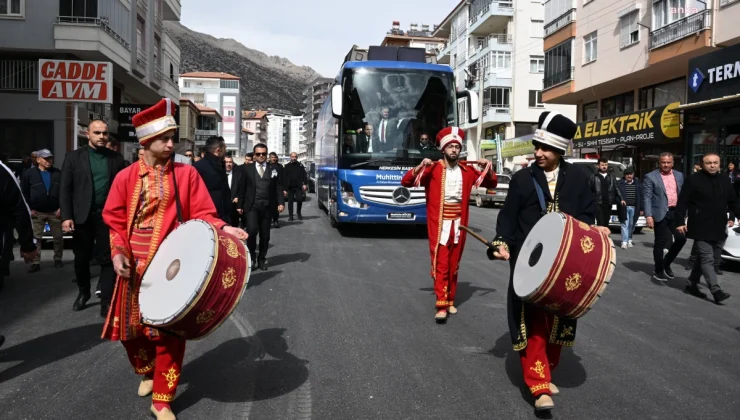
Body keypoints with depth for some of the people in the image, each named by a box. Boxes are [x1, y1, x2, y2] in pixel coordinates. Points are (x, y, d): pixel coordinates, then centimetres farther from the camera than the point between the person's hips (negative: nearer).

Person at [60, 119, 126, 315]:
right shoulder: (74, 157, 3)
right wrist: (66, 216, -8)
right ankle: (83, 292, 35)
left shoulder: (116, 158, 5)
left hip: (108, 216, 0)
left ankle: (107, 301, 5)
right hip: (82, 216, 1)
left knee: (107, 259, 0)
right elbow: (65, 189, 0)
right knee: (82, 258, 12)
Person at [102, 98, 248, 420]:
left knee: (170, 331, -1)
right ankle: (147, 372, 44)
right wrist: (118, 252, -11)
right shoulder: (126, 177, 2)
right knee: (130, 328, 13)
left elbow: (201, 214, -2)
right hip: (134, 267, 2)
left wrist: (222, 227, -21)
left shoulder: (187, 174, -2)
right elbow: (115, 221, 4)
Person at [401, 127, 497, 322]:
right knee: (440, 264, -5)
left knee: (453, 265, 11)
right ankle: (441, 305, -4)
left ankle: (450, 301, 22)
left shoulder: (467, 171, 6)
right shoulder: (433, 169, -4)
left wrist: (488, 168, -4)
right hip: (439, 224, -3)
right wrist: (420, 167, -21)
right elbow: (406, 182, -7)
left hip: (458, 224, 4)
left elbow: (491, 184, 13)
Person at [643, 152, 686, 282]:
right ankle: (659, 271, 14)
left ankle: (667, 263, 25)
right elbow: (647, 197, -9)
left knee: (681, 238, 4)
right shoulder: (651, 177, -5)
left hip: (676, 213, 5)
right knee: (660, 242, 1)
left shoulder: (679, 175, 11)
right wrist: (648, 215, -17)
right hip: (661, 214, -5)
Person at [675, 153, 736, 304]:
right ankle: (716, 291, -12)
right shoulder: (693, 180, -6)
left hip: (719, 229, 6)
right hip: (701, 228, -6)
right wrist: (680, 222, -14)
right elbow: (682, 202, -8)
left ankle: (692, 283, 24)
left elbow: (733, 201, 17)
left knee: (703, 258, 13)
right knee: (707, 259, -9)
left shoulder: (725, 181, 11)